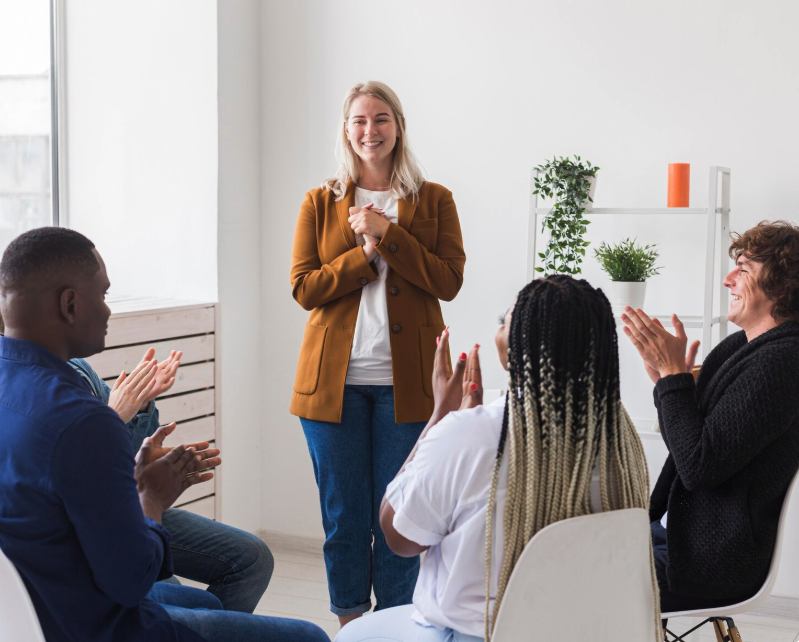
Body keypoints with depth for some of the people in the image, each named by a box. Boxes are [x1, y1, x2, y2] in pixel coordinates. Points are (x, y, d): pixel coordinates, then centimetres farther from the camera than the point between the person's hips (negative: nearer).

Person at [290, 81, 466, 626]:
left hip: (405, 381, -1)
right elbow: (304, 288, 0)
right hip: (334, 378, 1)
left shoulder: (434, 201, 7)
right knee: (343, 516, 7)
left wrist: (387, 234, -12)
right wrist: (364, 254, -12)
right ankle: (350, 623, 21)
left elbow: (449, 281, -5)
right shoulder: (320, 203, 9)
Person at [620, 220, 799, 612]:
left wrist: (673, 373, -18)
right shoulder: (738, 347, 9)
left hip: (714, 561, -9)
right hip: (678, 527, 9)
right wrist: (665, 376, -1)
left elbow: (698, 468, -23)